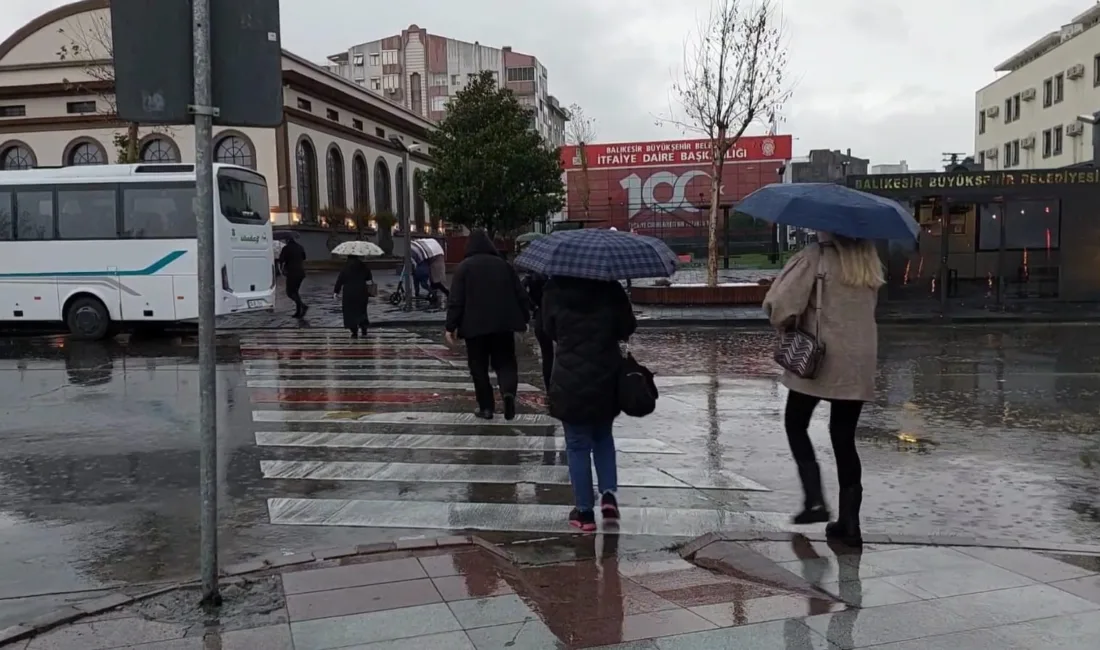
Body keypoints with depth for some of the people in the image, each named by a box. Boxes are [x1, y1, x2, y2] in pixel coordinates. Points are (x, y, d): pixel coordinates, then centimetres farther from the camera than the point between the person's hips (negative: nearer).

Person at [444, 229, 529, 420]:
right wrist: (524, 318, 20)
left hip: (475, 325, -2)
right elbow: (520, 294, 10)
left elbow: (456, 299, -7)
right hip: (503, 323, 2)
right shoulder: (504, 264, 9)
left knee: (479, 367, 9)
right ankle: (509, 391, -18)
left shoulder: (465, 267, -1)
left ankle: (486, 407, 9)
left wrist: (451, 326, -2)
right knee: (505, 362, 9)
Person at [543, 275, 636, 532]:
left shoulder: (554, 290, -8)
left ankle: (584, 512, 12)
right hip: (606, 379, 2)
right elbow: (627, 328, -1)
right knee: (603, 438, 22)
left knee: (578, 445, 8)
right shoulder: (610, 289, -7)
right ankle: (609, 493, 7)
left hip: (570, 381, -1)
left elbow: (549, 330, 4)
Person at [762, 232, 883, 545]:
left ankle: (815, 499, 0)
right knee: (845, 438, 12)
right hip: (860, 362, 5)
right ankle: (849, 521, 12)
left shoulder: (817, 255, -11)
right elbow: (868, 305, 13)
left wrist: (786, 323, 1)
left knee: (795, 424, 13)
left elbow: (782, 300, -17)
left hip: (818, 357, -5)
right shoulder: (870, 261, 9)